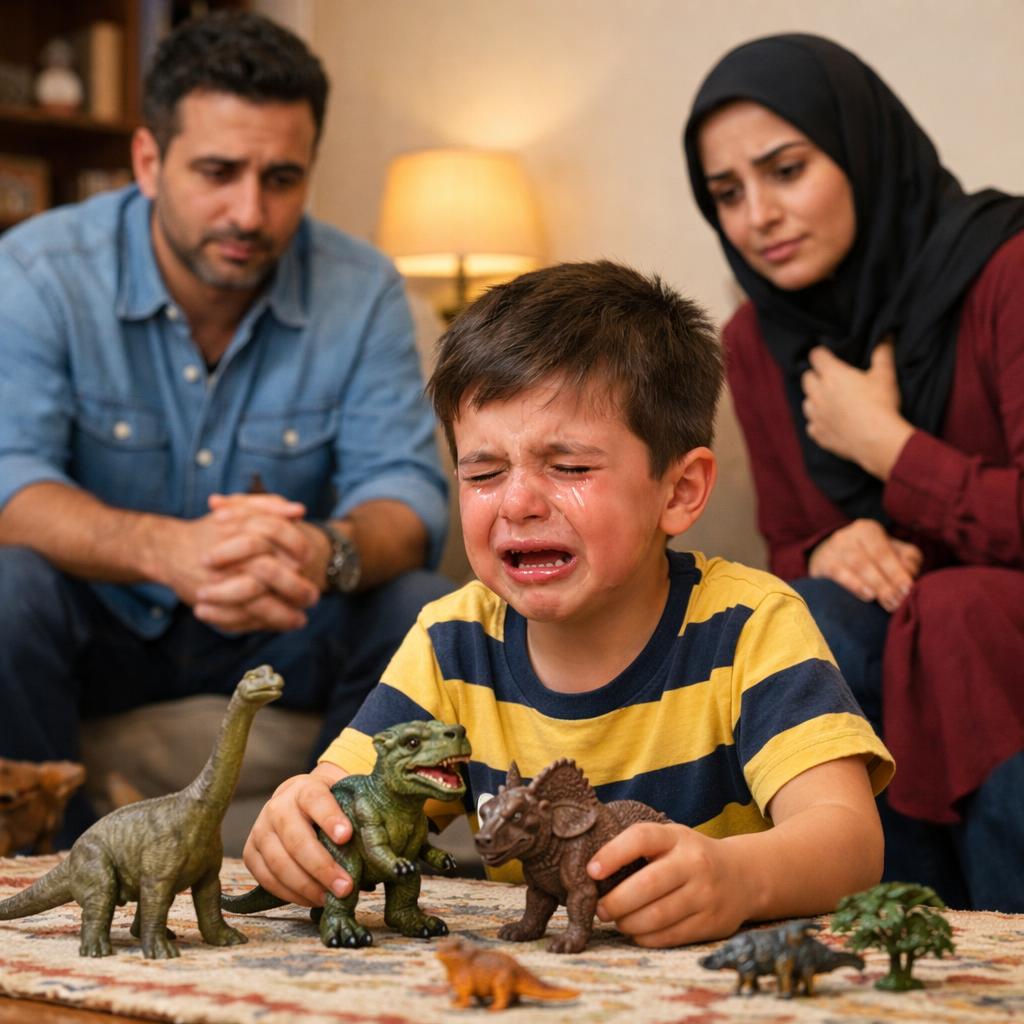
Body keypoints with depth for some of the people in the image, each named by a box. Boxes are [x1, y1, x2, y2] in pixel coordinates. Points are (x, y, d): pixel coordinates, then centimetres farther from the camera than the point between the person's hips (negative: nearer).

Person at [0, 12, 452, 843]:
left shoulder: (361, 290, -7)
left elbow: (405, 487, -14)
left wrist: (330, 551, -41)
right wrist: (165, 549, -47)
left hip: (278, 633, 2)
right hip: (102, 621, -2)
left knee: (424, 610, -24)